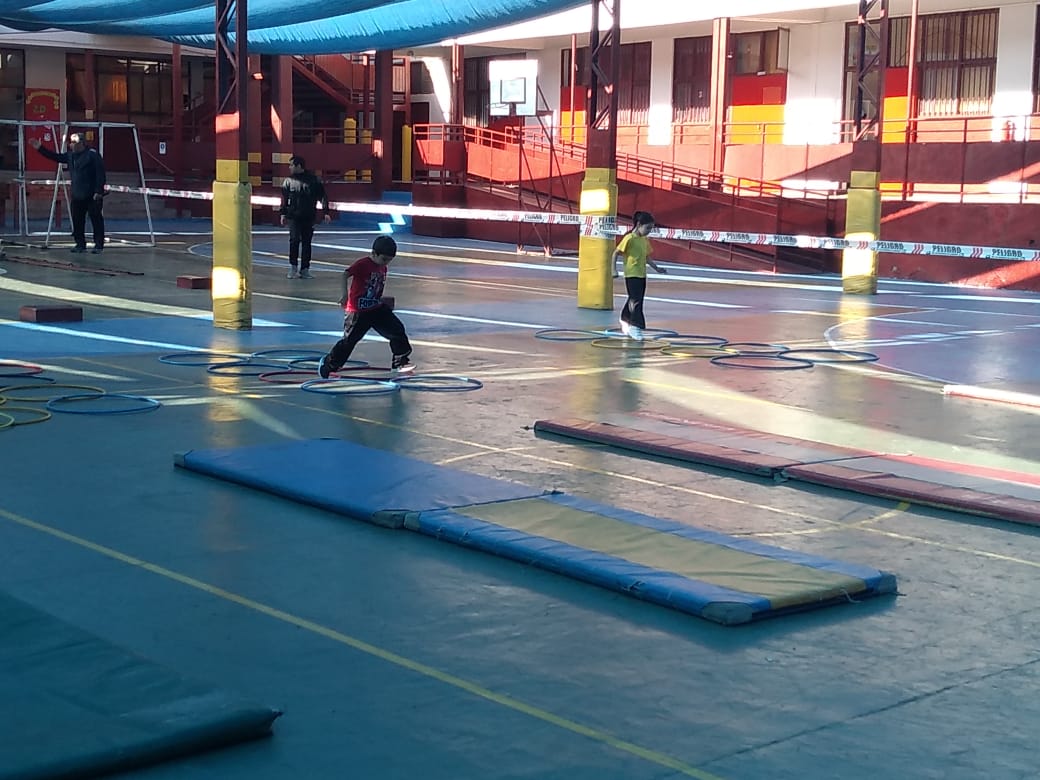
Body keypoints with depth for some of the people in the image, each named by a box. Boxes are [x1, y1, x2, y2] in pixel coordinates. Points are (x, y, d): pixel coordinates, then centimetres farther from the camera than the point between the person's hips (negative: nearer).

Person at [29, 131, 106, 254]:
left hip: (92, 196, -8)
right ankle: (80, 244, 17)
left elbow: (100, 174, -15)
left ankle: (99, 245, 2)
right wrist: (40, 148, 16)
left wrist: (99, 191, -19)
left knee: (96, 220, -3)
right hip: (77, 196, 8)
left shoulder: (93, 154, -11)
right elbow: (56, 157, 22)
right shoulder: (71, 155, 12)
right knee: (77, 221, 8)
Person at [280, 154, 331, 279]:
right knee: (294, 240, -11)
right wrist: (283, 213, 4)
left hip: (309, 217, 0)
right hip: (294, 216, 0)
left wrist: (326, 212, -2)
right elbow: (284, 198, 10)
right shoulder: (289, 181, 5)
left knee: (306, 242, 4)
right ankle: (293, 268, -7)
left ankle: (305, 269, 10)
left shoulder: (313, 180, 1)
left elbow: (322, 196, 4)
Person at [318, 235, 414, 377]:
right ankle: (328, 363, 17)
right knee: (349, 340, -1)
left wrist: (380, 300, 12)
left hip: (377, 308, 7)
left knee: (397, 330, 0)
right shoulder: (363, 264, -18)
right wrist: (346, 295, -40)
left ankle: (400, 362, 11)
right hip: (358, 311, -7)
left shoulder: (383, 268, 7)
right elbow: (346, 275, -31)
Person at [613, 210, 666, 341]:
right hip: (631, 275, -8)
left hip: (642, 275, 8)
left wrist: (656, 268, 13)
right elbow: (616, 253, -10)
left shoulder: (645, 240, 10)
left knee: (634, 300, 15)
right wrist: (614, 269, -15)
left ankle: (625, 322, 30)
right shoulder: (629, 238, -13)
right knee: (636, 301, -12)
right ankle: (635, 327, -10)